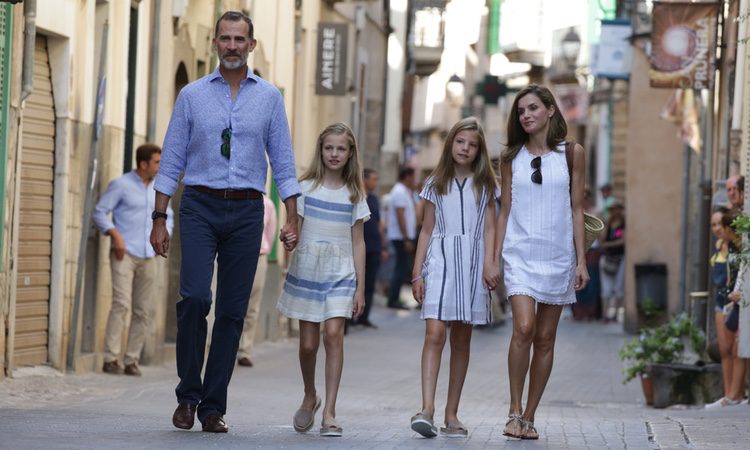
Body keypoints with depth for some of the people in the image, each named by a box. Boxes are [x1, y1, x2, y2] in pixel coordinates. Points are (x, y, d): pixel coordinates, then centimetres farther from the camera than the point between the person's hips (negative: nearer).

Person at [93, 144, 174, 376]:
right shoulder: (120, 184, -4)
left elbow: (167, 216, 24)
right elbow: (100, 212, -5)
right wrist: (115, 235, -18)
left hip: (147, 257, 6)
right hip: (124, 253, -6)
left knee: (142, 311, 1)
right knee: (122, 303, -17)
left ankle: (132, 361, 6)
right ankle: (111, 359, -16)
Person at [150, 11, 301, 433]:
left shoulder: (269, 97, 7)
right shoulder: (192, 95, 6)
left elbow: (283, 161, 8)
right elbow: (172, 161, 6)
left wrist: (292, 219, 0)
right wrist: (159, 219, 1)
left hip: (246, 212, 1)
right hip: (200, 207, -1)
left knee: (233, 311, 1)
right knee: (194, 296, -17)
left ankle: (214, 406, 7)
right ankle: (188, 393, -1)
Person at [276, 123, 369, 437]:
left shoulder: (354, 195, 6)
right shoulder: (306, 188, 5)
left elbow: (358, 243, 7)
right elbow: (294, 231, 6)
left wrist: (360, 288, 3)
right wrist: (288, 237, -19)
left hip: (340, 273, -1)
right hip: (306, 270, 1)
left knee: (333, 333, -17)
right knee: (308, 343, 2)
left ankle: (329, 412, -14)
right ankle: (310, 397, 29)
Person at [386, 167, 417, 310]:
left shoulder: (403, 191, 18)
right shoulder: (400, 192, -14)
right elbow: (400, 216, -21)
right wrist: (407, 239, -22)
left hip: (402, 237, 11)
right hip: (401, 237, -11)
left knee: (401, 269, 13)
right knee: (402, 269, -9)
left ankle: (393, 299, 16)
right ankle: (393, 300, -9)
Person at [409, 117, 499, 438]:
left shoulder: (484, 185, 10)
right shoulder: (436, 184, 11)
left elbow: (489, 228, 4)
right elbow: (427, 231, 11)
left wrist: (489, 262, -12)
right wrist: (417, 272, 5)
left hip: (472, 262, 1)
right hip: (440, 259, -1)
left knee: (462, 339, 4)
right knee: (434, 333, -15)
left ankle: (452, 414, 9)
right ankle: (426, 409, -24)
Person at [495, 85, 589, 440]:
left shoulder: (571, 154, 4)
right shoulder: (511, 157, 7)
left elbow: (576, 209, 5)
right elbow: (505, 210, 10)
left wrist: (581, 260, 1)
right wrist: (495, 258, 5)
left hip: (558, 256, 1)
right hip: (520, 253, -1)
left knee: (545, 339, 3)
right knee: (523, 328, -19)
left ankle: (529, 417, 11)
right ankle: (514, 411, -8)